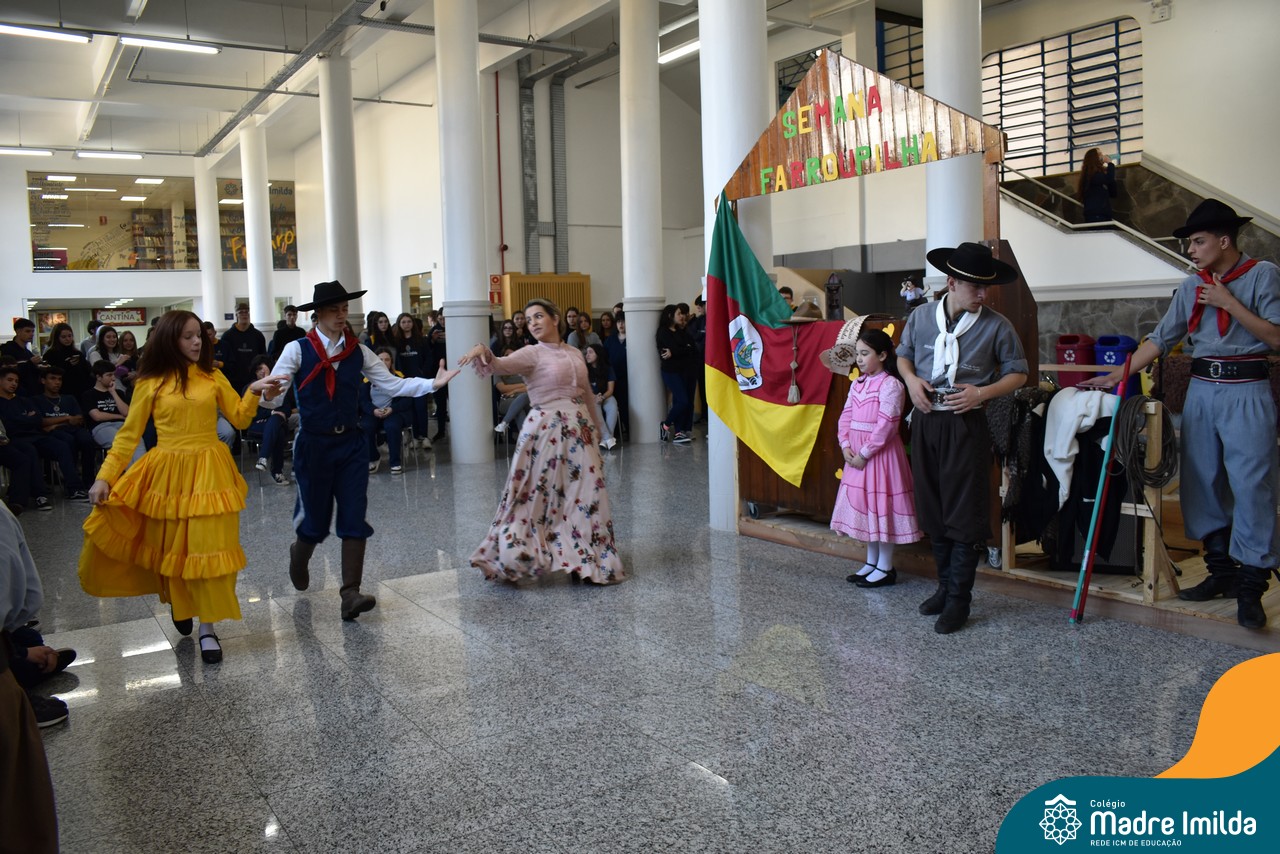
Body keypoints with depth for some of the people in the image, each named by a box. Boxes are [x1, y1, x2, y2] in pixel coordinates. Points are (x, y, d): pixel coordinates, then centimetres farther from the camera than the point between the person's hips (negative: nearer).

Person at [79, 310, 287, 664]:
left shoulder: (213, 377, 5)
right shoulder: (149, 383, 0)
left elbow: (240, 419, 5)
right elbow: (129, 434, 2)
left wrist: (254, 392, -13)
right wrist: (105, 476, -5)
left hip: (209, 472, 1)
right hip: (167, 473, 0)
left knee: (209, 548, -1)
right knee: (170, 547, 11)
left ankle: (207, 629, 8)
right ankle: (177, 600, 41)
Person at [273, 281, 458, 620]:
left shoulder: (358, 351, 5)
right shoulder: (297, 350, -5)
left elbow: (391, 384, 1)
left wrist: (433, 383, -12)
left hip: (351, 443, 3)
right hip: (313, 443, -3)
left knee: (354, 517, -4)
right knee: (315, 517, 8)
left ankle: (350, 594, 0)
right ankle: (299, 555, 44)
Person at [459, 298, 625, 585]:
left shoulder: (575, 354, 12)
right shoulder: (532, 354, -4)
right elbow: (498, 365, -21)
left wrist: (597, 430, 23)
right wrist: (482, 351, -42)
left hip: (580, 431, 5)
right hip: (547, 431, -5)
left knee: (586, 496, 7)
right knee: (537, 496, -2)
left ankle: (587, 562, 20)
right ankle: (514, 557, 13)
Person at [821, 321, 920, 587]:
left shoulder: (891, 385, -14)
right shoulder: (857, 383, 11)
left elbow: (885, 425, -19)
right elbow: (846, 416, 9)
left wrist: (864, 453, -19)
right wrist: (846, 446, -5)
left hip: (880, 453, -8)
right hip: (857, 455, 8)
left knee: (881, 505, -2)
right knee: (863, 504, 14)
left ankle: (885, 568, 9)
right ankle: (871, 562, 27)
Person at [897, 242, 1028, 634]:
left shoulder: (996, 326, -4)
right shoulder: (920, 317, 4)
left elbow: (1018, 372, 4)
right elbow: (903, 354, 20)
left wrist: (983, 392, -13)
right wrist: (911, 379, -2)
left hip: (966, 425, -4)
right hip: (925, 422, 4)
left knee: (964, 513, -2)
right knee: (932, 509, 12)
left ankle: (959, 599, 8)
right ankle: (945, 584, 28)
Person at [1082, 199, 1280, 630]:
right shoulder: (1192, 286, 11)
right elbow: (1161, 338, 9)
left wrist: (1229, 303, -12)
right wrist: (1117, 375, 2)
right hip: (1202, 389, 6)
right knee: (1202, 480, 8)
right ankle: (1222, 571, 21)